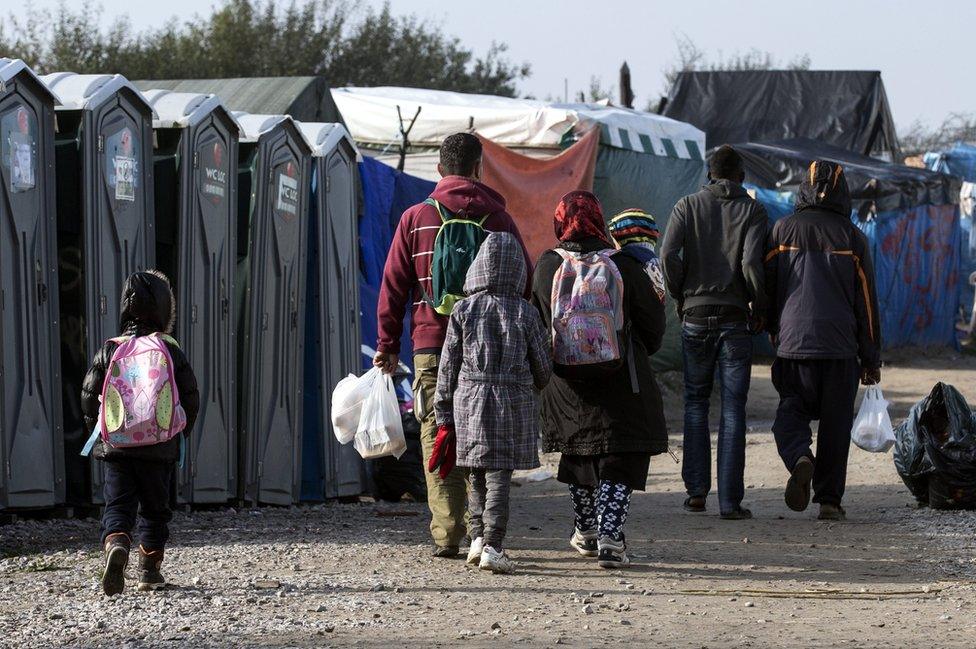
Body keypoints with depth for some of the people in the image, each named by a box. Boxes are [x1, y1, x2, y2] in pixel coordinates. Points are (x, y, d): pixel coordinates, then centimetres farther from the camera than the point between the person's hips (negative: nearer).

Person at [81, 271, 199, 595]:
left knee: (117, 506, 1)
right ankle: (149, 570, 14)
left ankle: (116, 545, -28)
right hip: (159, 447, 0)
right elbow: (191, 398, -1)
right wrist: (179, 433, 16)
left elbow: (89, 395, 1)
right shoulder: (171, 352, -2)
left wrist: (98, 430, 17)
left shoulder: (109, 351, 0)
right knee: (154, 509, 13)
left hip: (116, 445, 0)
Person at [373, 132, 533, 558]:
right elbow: (525, 283, 5)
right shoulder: (498, 218, 5)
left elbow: (394, 284, 3)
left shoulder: (415, 218, 3)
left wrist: (388, 343, 7)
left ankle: (446, 535, -4)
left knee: (438, 440, 2)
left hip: (432, 346, -1)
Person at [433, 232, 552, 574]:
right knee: (499, 476, -3)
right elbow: (543, 366, 3)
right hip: (514, 403, -2)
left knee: (477, 475, 16)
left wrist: (444, 414, 10)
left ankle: (478, 538, 15)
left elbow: (448, 365, 2)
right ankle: (492, 547, -10)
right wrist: (538, 386, 27)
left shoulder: (463, 310, 0)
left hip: (470, 401, 2)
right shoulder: (525, 313, -3)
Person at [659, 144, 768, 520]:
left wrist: (680, 296, 3)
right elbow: (751, 263, -14)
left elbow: (668, 254, -10)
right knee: (733, 408, 1)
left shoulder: (688, 206, 2)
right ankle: (730, 500, -3)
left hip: (695, 317, 1)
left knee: (696, 402, 15)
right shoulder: (751, 210, -1)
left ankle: (696, 488, 7)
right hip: (735, 320, -1)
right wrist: (759, 307, -1)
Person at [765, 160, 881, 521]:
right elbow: (866, 301, 4)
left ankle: (799, 459, -23)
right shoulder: (852, 237, 2)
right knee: (835, 423, 7)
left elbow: (766, 286, 7)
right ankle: (829, 501, 6)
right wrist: (871, 359, 10)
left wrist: (773, 330, 24)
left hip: (793, 343, 0)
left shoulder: (783, 231, 3)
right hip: (840, 347, 0)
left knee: (791, 413, 8)